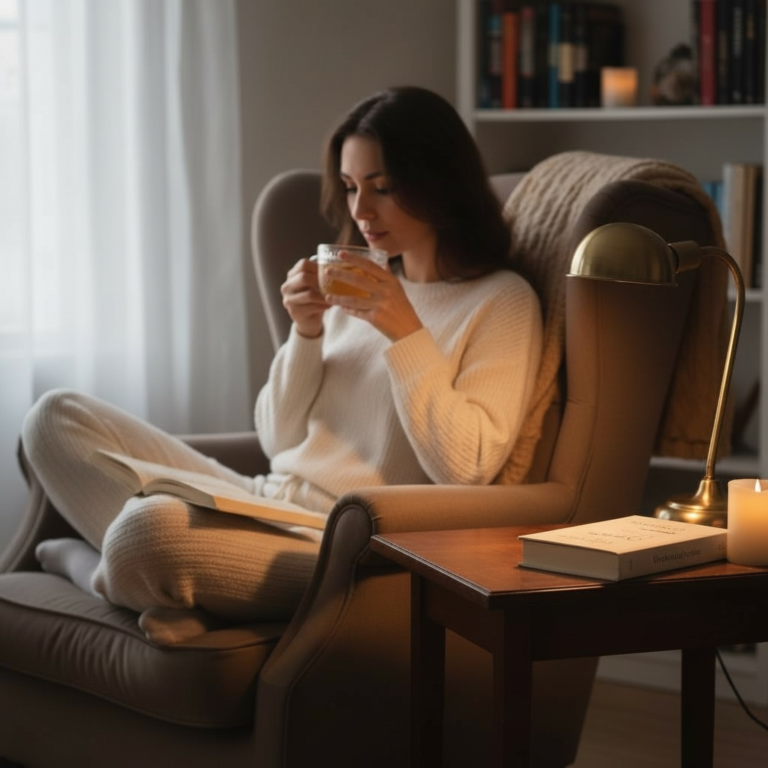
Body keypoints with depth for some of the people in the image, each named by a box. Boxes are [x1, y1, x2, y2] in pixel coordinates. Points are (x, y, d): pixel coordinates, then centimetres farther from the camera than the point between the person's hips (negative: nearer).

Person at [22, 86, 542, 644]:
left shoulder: (503, 301, -3)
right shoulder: (363, 284, 17)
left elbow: (465, 468, -14)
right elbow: (280, 440, 15)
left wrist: (405, 333, -17)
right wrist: (306, 333, -1)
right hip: (263, 501, 8)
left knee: (152, 529, -36)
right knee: (57, 417, 0)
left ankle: (83, 559, -2)